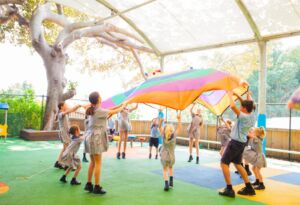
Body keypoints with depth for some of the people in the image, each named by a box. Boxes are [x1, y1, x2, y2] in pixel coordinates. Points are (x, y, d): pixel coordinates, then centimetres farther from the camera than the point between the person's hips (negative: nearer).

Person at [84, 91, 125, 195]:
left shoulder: (92, 110, 11)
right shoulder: (99, 111, -13)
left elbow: (107, 112, 15)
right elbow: (114, 112, -3)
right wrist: (123, 106, 14)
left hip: (91, 137, 9)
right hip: (96, 138, -9)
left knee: (92, 162, 15)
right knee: (98, 163, -2)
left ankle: (89, 184, 21)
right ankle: (97, 187, 2)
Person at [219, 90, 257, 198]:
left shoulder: (243, 116, -24)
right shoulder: (252, 115, 0)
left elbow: (233, 106, -33)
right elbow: (248, 105, 16)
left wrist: (230, 95, -16)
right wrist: (238, 95, 8)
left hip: (235, 142, -9)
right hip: (242, 143, 9)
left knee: (224, 163, -1)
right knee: (237, 164, 21)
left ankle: (229, 189, -3)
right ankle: (249, 188, 23)